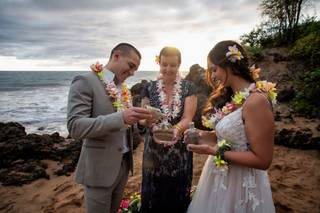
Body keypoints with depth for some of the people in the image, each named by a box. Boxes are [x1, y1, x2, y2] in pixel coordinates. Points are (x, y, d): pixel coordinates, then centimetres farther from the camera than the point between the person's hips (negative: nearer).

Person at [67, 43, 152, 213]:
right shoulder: (85, 82, -14)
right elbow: (75, 127, -23)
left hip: (123, 163, 7)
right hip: (99, 168, -7)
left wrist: (138, 119, -5)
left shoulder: (123, 88, 9)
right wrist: (121, 118, -33)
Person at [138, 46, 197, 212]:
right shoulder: (149, 88, 1)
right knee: (153, 196, 11)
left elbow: (187, 118, -10)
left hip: (180, 151, 0)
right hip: (154, 150, 1)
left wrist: (175, 130, -31)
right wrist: (152, 125, -23)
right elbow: (143, 117, 0)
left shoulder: (188, 87, -3)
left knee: (178, 195, 12)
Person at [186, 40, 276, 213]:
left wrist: (215, 151, -22)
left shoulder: (256, 101, -24)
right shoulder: (229, 96, 2)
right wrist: (207, 136, -5)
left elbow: (263, 160, -22)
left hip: (240, 182, -7)